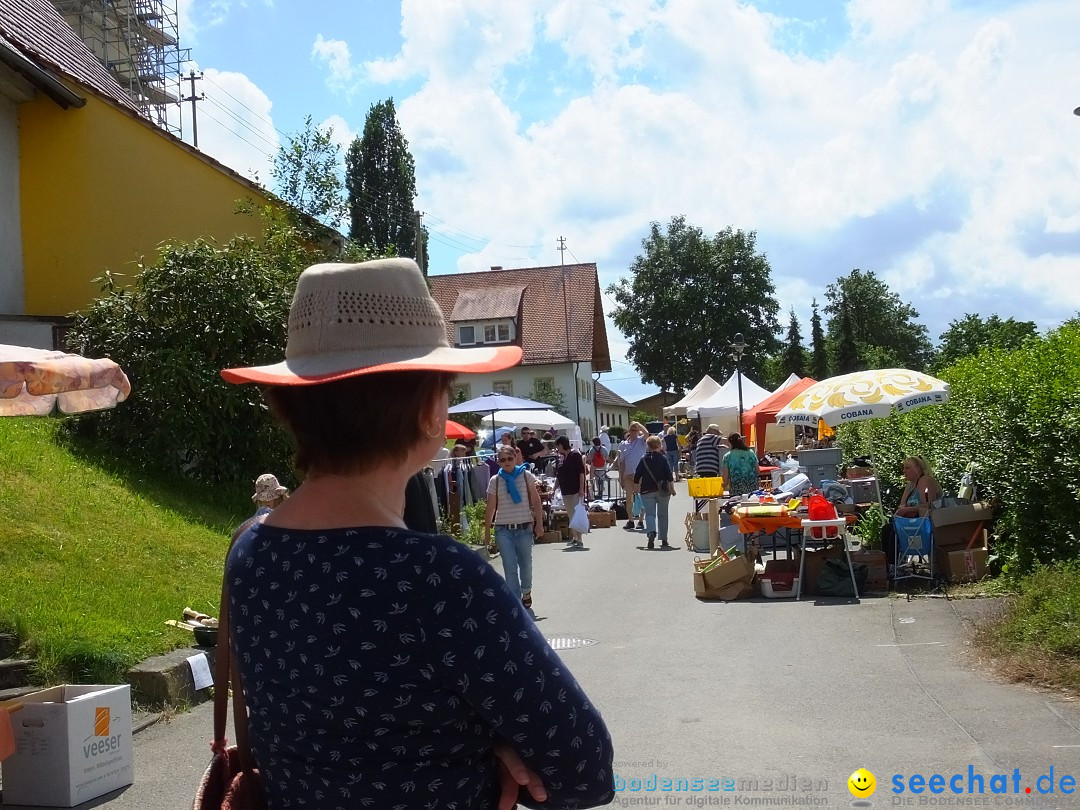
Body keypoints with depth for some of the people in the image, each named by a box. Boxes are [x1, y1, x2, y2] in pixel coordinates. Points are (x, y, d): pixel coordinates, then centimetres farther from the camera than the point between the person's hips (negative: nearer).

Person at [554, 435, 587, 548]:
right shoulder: (561, 458, 12)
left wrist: (581, 489, -18)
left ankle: (579, 540, -5)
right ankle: (574, 538, 22)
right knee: (571, 515, 12)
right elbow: (558, 476, 19)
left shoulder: (575, 455, -9)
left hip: (576, 491, -7)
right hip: (565, 491, 7)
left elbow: (581, 472, -13)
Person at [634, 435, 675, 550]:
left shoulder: (643, 459, 0)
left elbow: (637, 476, 1)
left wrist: (636, 486, 19)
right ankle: (664, 540, 16)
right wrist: (671, 487, 5)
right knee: (662, 514, 12)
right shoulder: (663, 458, -4)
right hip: (662, 490, 0)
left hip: (647, 490, 0)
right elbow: (669, 475, -7)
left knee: (650, 513, -2)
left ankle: (651, 532, -31)